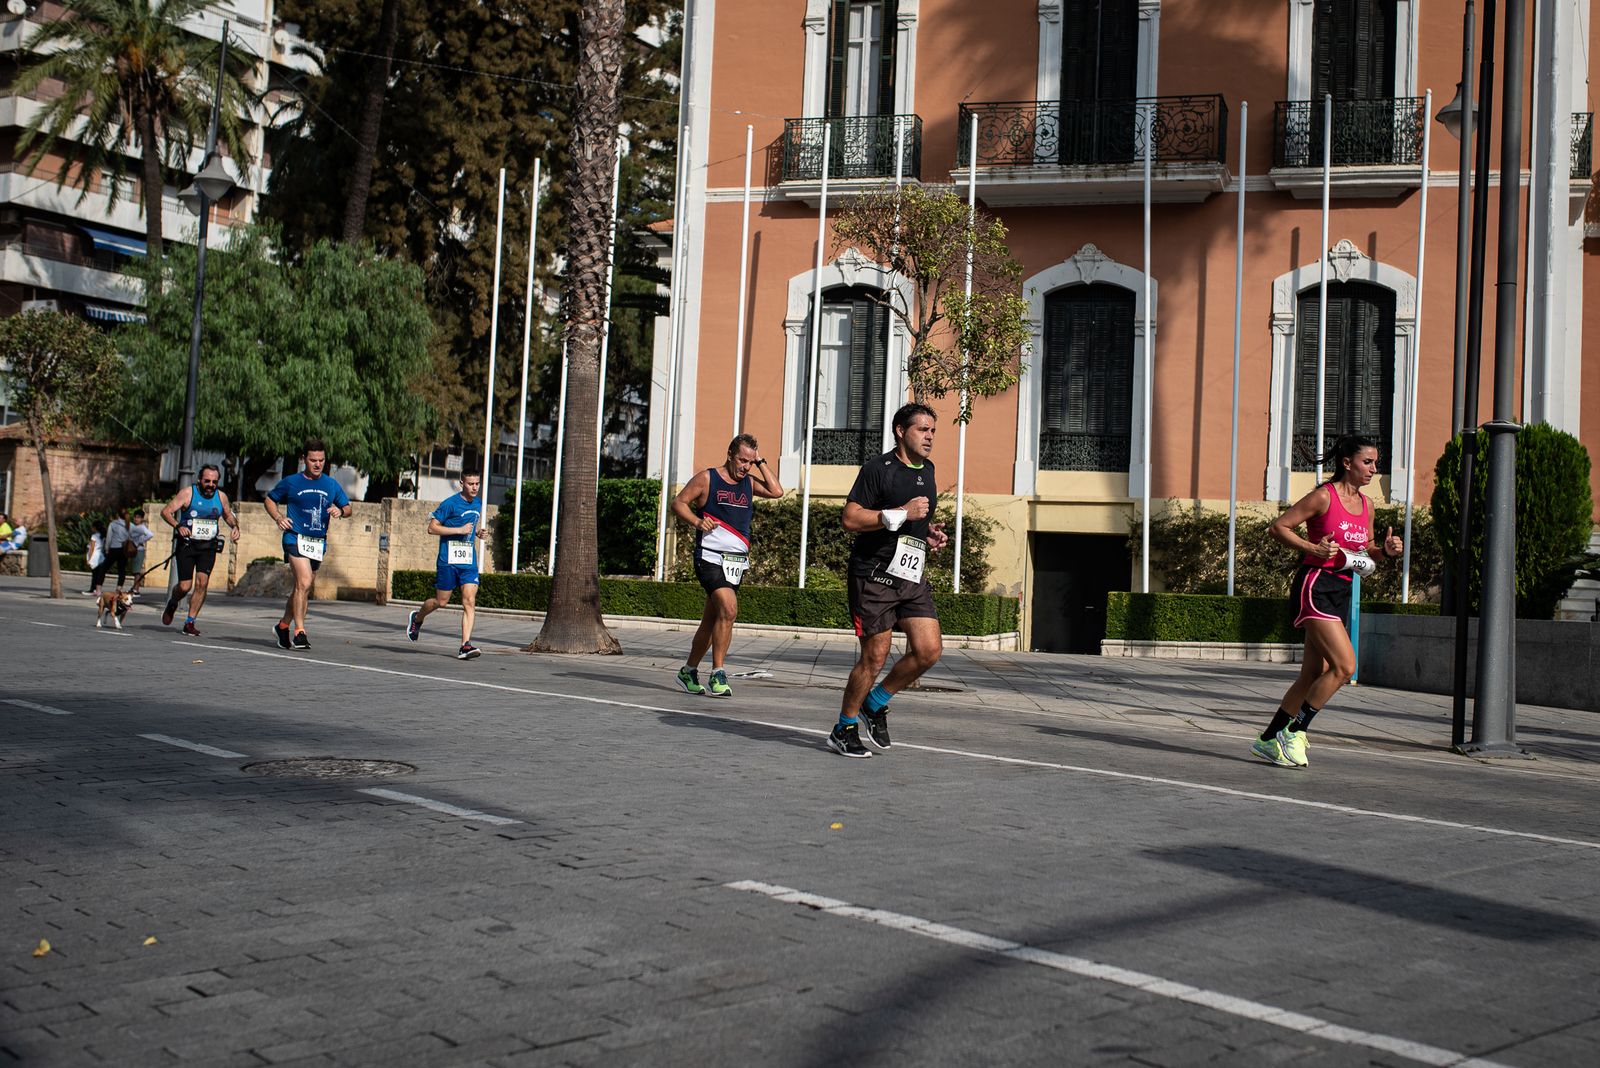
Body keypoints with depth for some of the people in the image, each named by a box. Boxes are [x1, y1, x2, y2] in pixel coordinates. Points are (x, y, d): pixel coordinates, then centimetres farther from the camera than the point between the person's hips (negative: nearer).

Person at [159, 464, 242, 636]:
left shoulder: (221, 497, 6)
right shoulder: (187, 493, -6)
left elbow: (228, 515, 24)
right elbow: (166, 511, -11)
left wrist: (235, 526, 3)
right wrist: (178, 526, -28)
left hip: (208, 547, 2)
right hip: (186, 544, -2)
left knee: (202, 583, -13)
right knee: (185, 586, -5)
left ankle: (189, 622, -3)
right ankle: (172, 604, 31)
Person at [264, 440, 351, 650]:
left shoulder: (331, 485, 10)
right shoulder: (291, 482, 1)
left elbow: (347, 508, 16)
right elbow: (269, 499, 13)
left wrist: (340, 511, -7)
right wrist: (279, 518, -4)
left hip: (319, 542, 5)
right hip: (296, 538, -5)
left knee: (302, 586, 13)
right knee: (304, 582, -20)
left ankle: (283, 626, 30)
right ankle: (299, 632, -18)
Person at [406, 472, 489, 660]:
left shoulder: (478, 504, 12)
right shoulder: (451, 504, -9)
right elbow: (432, 527, -11)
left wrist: (478, 532, 9)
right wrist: (460, 530, -17)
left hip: (469, 562, 5)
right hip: (448, 560, -5)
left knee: (469, 602, -10)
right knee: (441, 601, 6)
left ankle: (465, 646, -13)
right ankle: (417, 618, 37)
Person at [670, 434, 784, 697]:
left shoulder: (748, 482, 14)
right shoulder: (707, 478, -1)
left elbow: (776, 492, 3)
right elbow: (678, 502, 0)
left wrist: (760, 462, 3)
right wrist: (696, 521, -17)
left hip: (737, 561, 6)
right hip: (711, 557, -6)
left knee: (712, 619, 11)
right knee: (728, 609, -23)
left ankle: (689, 671, 25)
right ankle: (717, 674, -18)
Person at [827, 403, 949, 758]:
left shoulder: (927, 470, 16)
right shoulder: (878, 468, -9)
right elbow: (850, 519, -15)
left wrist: (929, 531, 11)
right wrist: (901, 513, -20)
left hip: (913, 577, 7)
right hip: (874, 576, -7)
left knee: (930, 650, -4)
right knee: (875, 656, -4)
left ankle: (876, 703, 17)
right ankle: (844, 729, 14)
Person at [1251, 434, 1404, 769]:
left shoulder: (1365, 504, 14)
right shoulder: (1323, 497, -9)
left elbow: (1364, 552, 23)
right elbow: (1278, 527, -8)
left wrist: (1385, 550, 3)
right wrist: (1313, 548, -19)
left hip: (1341, 592, 8)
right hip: (1315, 586, -8)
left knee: (1314, 676, 8)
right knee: (1345, 666, -17)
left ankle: (1269, 740, 18)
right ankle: (1295, 732, -6)